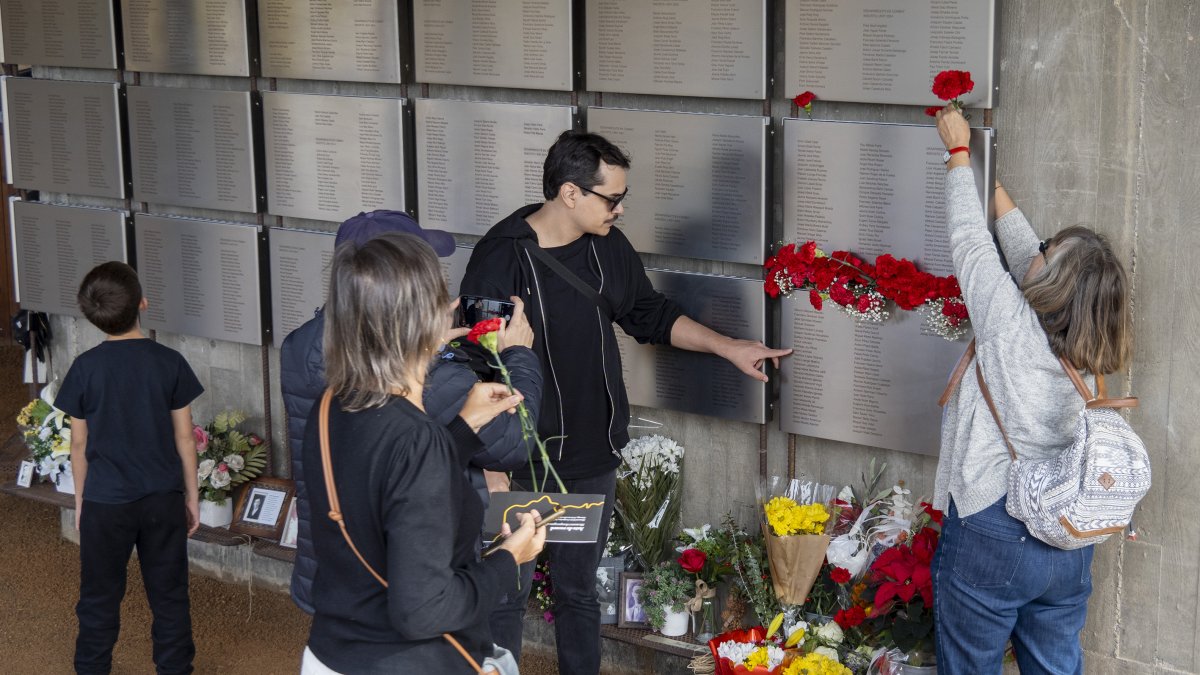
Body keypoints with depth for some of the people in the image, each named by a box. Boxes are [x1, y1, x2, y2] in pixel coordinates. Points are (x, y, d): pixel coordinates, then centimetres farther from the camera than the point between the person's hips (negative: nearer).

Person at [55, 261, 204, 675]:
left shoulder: (85, 368, -10)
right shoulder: (170, 362, -8)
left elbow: (79, 443, -2)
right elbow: (184, 436, -2)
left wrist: (80, 501, 10)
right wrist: (192, 495, 9)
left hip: (105, 501, -1)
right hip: (164, 499, 1)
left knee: (100, 600, 13)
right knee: (169, 596, 12)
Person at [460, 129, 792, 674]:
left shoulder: (608, 247, 1)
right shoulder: (501, 258, -18)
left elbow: (651, 315, 17)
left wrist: (729, 348, 9)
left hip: (593, 458, 6)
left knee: (579, 591, 17)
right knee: (507, 594, 5)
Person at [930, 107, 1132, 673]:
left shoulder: (1010, 325, -18)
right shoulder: (1086, 350, -1)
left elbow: (970, 242, -5)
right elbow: (1022, 251, 12)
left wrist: (959, 152, 7)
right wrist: (992, 187, 25)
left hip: (989, 537, -6)